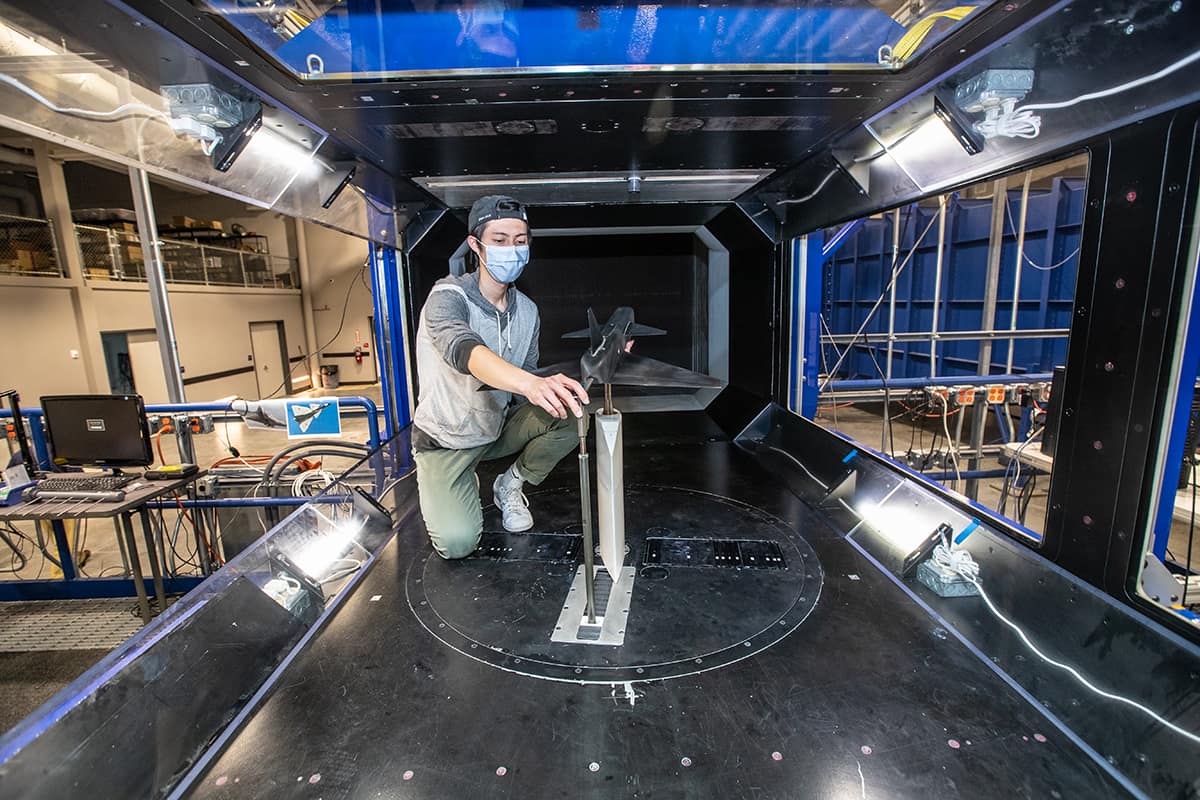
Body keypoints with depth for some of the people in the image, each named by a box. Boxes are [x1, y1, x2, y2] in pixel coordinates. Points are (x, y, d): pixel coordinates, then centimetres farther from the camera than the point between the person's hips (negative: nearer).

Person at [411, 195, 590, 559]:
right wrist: (529, 382, -61)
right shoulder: (448, 296, -21)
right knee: (457, 542, -21)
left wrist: (551, 390, -25)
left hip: (499, 427, 5)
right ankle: (464, 486, 14)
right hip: (446, 439, -4)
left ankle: (510, 485, 4)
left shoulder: (527, 311, -4)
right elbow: (463, 350, -44)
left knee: (568, 416, -20)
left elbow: (523, 391, -3)